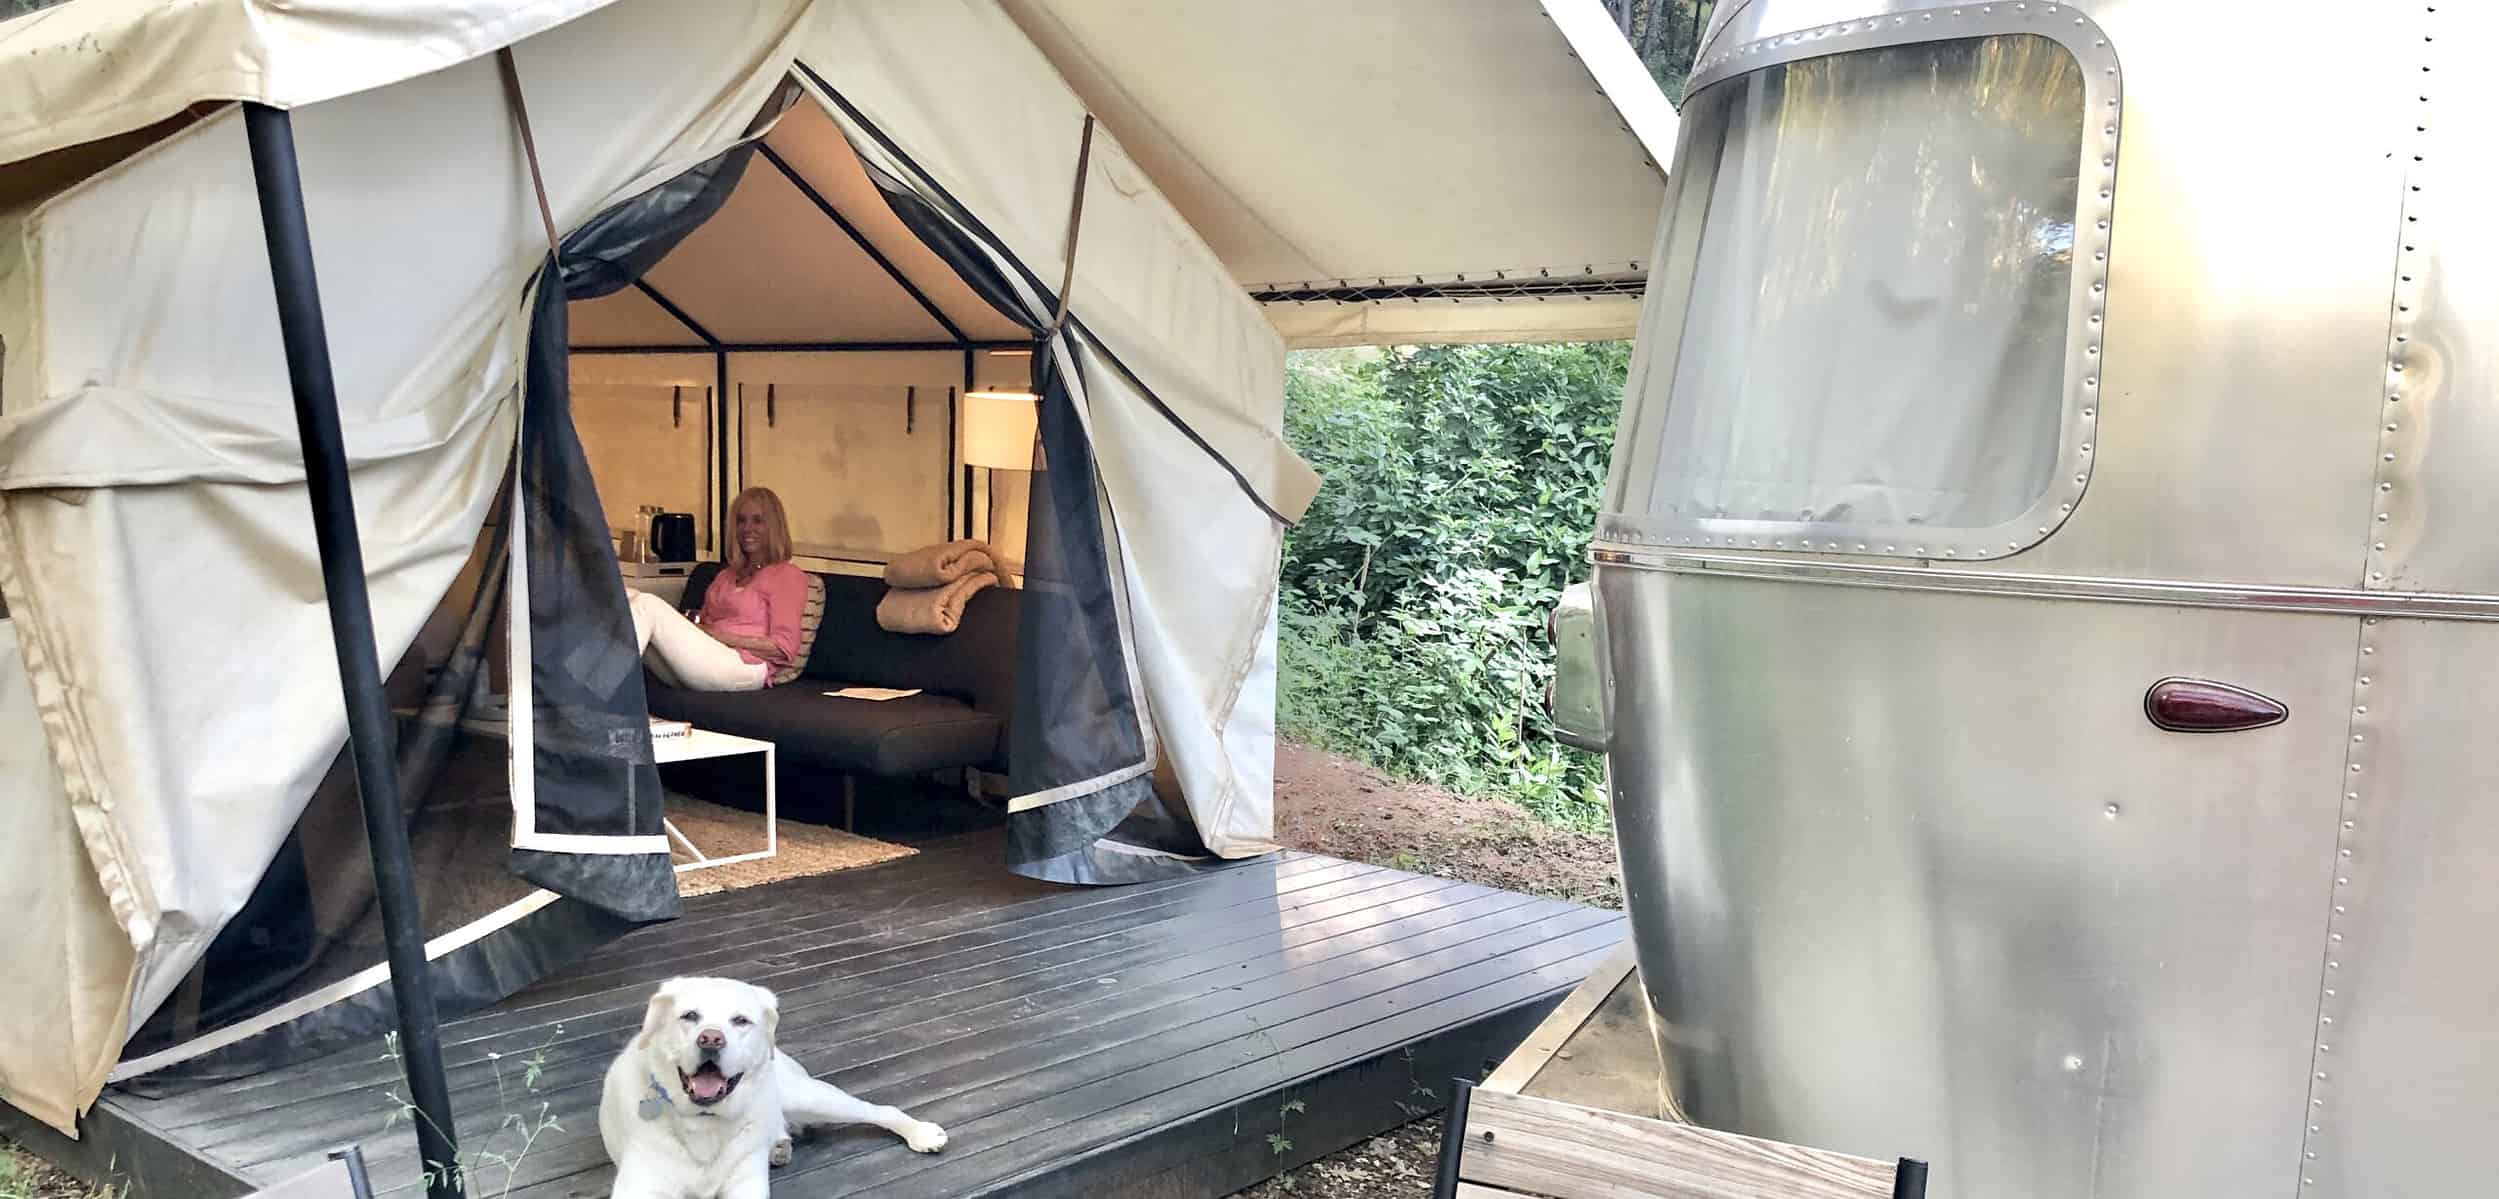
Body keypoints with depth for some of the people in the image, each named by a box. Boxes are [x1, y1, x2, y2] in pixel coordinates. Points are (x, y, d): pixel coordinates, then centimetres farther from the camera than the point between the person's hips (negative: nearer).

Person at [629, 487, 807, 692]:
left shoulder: (788, 576, 7)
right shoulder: (726, 574, 31)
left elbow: (785, 648, -4)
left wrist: (723, 636, -9)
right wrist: (692, 622, 4)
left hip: (741, 666, -7)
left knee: (648, 605, -21)